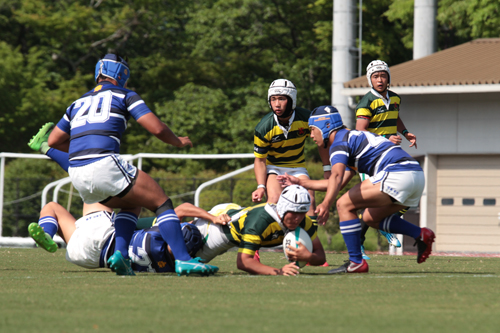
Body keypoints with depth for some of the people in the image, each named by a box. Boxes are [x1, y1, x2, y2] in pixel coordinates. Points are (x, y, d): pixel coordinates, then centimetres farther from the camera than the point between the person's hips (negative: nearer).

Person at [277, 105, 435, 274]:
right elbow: (339, 183, 34)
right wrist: (300, 182, 36)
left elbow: (337, 175, -21)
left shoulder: (339, 142, 1)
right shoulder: (353, 137, 30)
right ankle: (420, 234, 8)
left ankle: (356, 262, -8)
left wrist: (326, 203, -36)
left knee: (344, 205, -4)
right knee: (370, 217, 22)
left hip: (397, 175, -10)